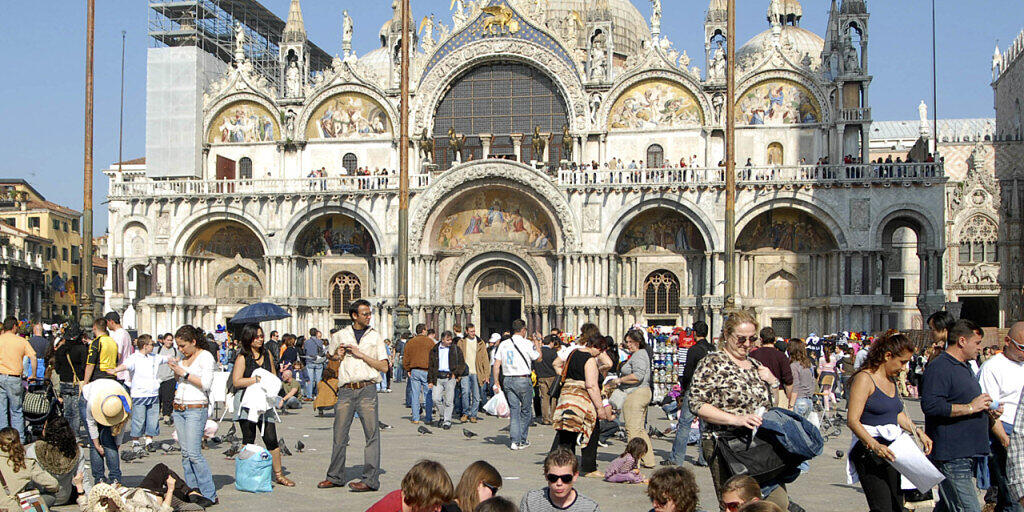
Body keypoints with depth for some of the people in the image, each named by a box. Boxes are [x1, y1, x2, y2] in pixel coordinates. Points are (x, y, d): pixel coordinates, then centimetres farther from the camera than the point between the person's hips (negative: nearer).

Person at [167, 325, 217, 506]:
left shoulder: (205, 356, -6)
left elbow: (206, 383, -15)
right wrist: (175, 371, 7)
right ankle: (192, 491, 11)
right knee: (185, 453, 6)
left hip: (196, 408, -8)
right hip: (179, 408, 8)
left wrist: (184, 373, -14)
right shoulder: (183, 357, 16)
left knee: (194, 453, -13)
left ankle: (210, 494, -7)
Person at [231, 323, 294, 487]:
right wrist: (257, 379, -15)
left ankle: (279, 475, 8)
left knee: (271, 439, 0)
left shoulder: (267, 355, 13)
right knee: (248, 440, 2)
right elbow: (236, 381, -12)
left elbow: (274, 376, 25)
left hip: (264, 402, 4)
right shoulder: (242, 358, -3)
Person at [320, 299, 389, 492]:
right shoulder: (340, 336, 12)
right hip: (346, 390, 2)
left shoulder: (375, 336, 9)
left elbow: (384, 366, 3)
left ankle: (370, 479, -3)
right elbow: (329, 357, 29)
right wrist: (337, 356, 5)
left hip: (367, 390, -2)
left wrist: (361, 354, -6)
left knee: (372, 434, -6)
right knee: (339, 434, 5)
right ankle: (335, 476, 17)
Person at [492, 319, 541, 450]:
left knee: (514, 410, 7)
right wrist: (537, 345, 23)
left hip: (508, 380, 4)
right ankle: (522, 440, 14)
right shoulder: (527, 344, -7)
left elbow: (496, 365, 3)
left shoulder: (503, 344, 5)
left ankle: (514, 441, 0)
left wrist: (496, 383, 9)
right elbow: (538, 358, 7)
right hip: (523, 380, -4)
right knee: (526, 411, 10)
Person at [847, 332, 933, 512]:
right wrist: (874, 445, -30)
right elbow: (852, 420, -18)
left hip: (891, 452, 9)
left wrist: (918, 431, 15)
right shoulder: (865, 378, -11)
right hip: (869, 453, -9)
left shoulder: (892, 380, 17)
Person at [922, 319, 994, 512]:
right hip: (951, 457, -10)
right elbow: (930, 405, -26)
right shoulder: (939, 367, -14)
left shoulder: (965, 367, 21)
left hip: (968, 454, 10)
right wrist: (970, 407, -20)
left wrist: (987, 411, 14)